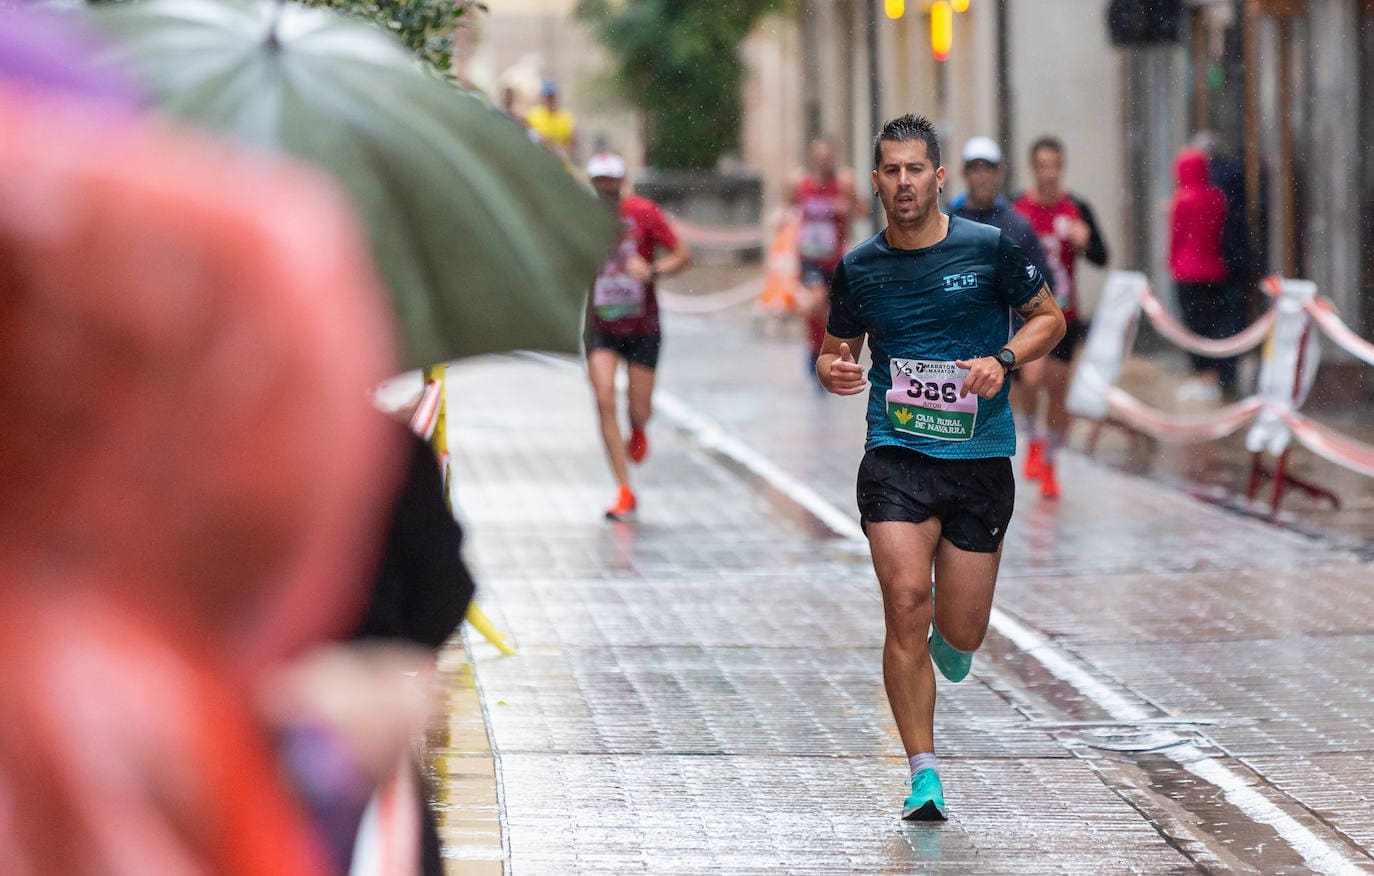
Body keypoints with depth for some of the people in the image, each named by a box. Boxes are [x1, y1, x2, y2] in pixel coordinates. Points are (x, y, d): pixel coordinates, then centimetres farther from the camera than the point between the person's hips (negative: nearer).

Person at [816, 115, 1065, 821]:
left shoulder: (989, 249, -2)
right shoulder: (858, 269, 4)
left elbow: (1050, 318, 8)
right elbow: (836, 349, 17)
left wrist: (1003, 358, -10)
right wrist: (833, 370, -7)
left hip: (981, 457, 0)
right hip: (896, 453, 0)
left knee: (961, 633, 1)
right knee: (906, 602, -16)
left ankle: (947, 641, 42)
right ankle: (924, 773, -6)